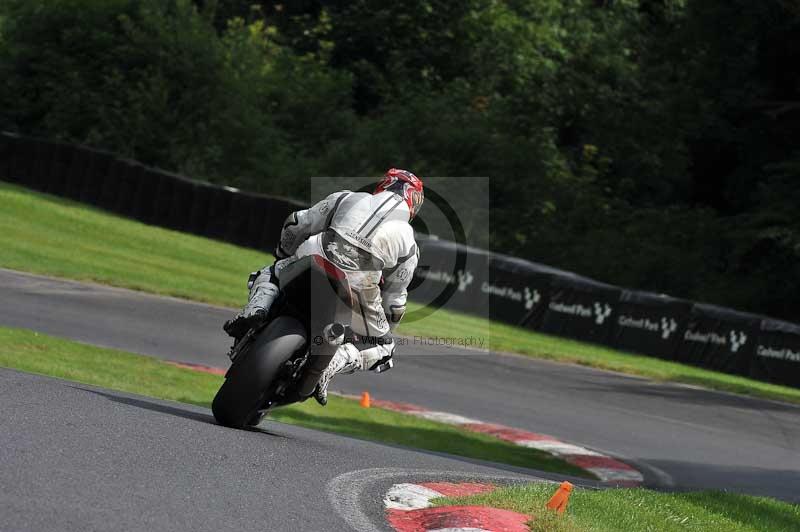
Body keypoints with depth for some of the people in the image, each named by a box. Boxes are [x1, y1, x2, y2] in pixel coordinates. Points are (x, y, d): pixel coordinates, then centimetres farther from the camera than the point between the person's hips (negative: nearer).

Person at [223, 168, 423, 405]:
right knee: (380, 349, 21)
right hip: (359, 284, -1)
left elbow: (295, 226, 25)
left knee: (267, 278, 32)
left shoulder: (346, 199, 26)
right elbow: (394, 298, 27)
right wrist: (383, 331, 42)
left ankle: (256, 310, -2)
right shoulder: (408, 240, 24)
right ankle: (335, 361, -10)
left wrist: (283, 256, 43)